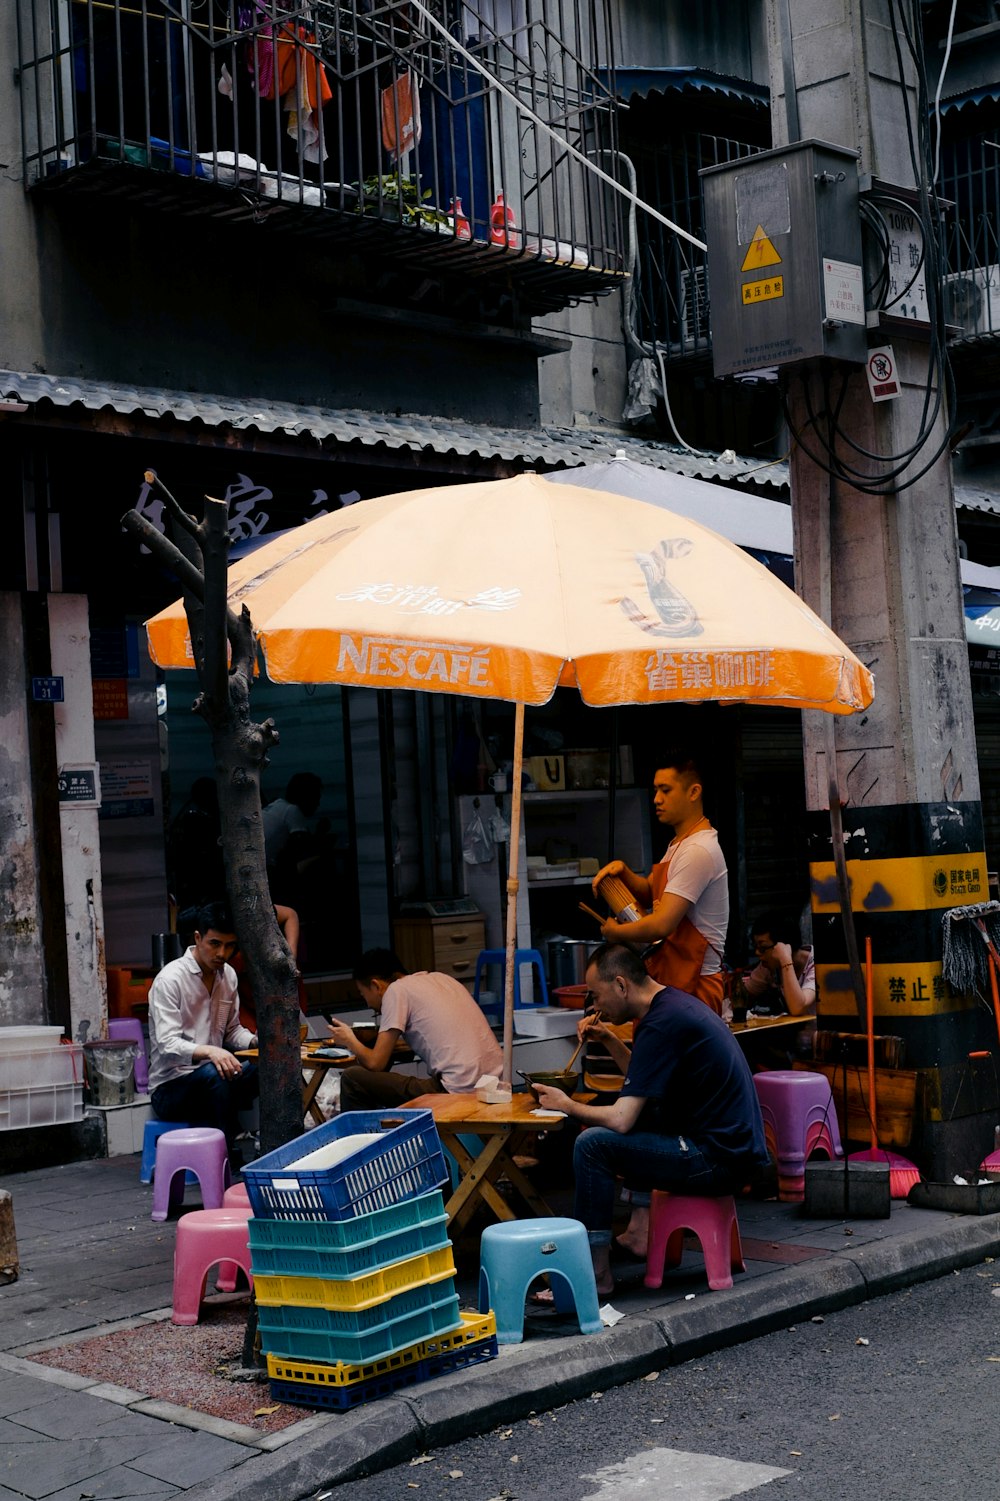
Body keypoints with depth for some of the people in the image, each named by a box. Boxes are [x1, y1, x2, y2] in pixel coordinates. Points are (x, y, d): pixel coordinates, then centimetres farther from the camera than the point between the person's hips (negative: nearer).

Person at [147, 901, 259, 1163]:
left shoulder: (228, 975, 8)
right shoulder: (170, 979, -14)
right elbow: (168, 1045, -23)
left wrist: (256, 1040, -6)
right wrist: (209, 1052, -42)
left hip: (211, 1082, 6)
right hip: (170, 1087, -6)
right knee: (214, 1075, -39)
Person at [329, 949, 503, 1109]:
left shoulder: (397, 990, -2)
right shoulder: (440, 978, 19)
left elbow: (375, 1063, -4)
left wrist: (350, 1041, 16)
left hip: (458, 1092, -9)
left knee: (353, 1079, 3)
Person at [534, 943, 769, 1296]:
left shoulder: (660, 1024, -18)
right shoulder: (678, 1002, 12)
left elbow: (622, 1120, -21)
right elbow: (645, 1082, 28)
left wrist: (567, 1106, -4)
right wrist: (610, 1041, 16)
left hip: (720, 1160, -10)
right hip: (738, 1147, 10)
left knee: (592, 1144, -15)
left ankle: (596, 1273, -6)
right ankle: (642, 1226, 20)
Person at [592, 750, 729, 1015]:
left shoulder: (698, 851, -18)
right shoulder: (678, 844, 17)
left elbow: (661, 925, -23)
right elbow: (650, 895, 24)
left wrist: (613, 932, -7)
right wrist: (622, 871, 3)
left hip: (691, 988, -10)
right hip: (667, 979, 10)